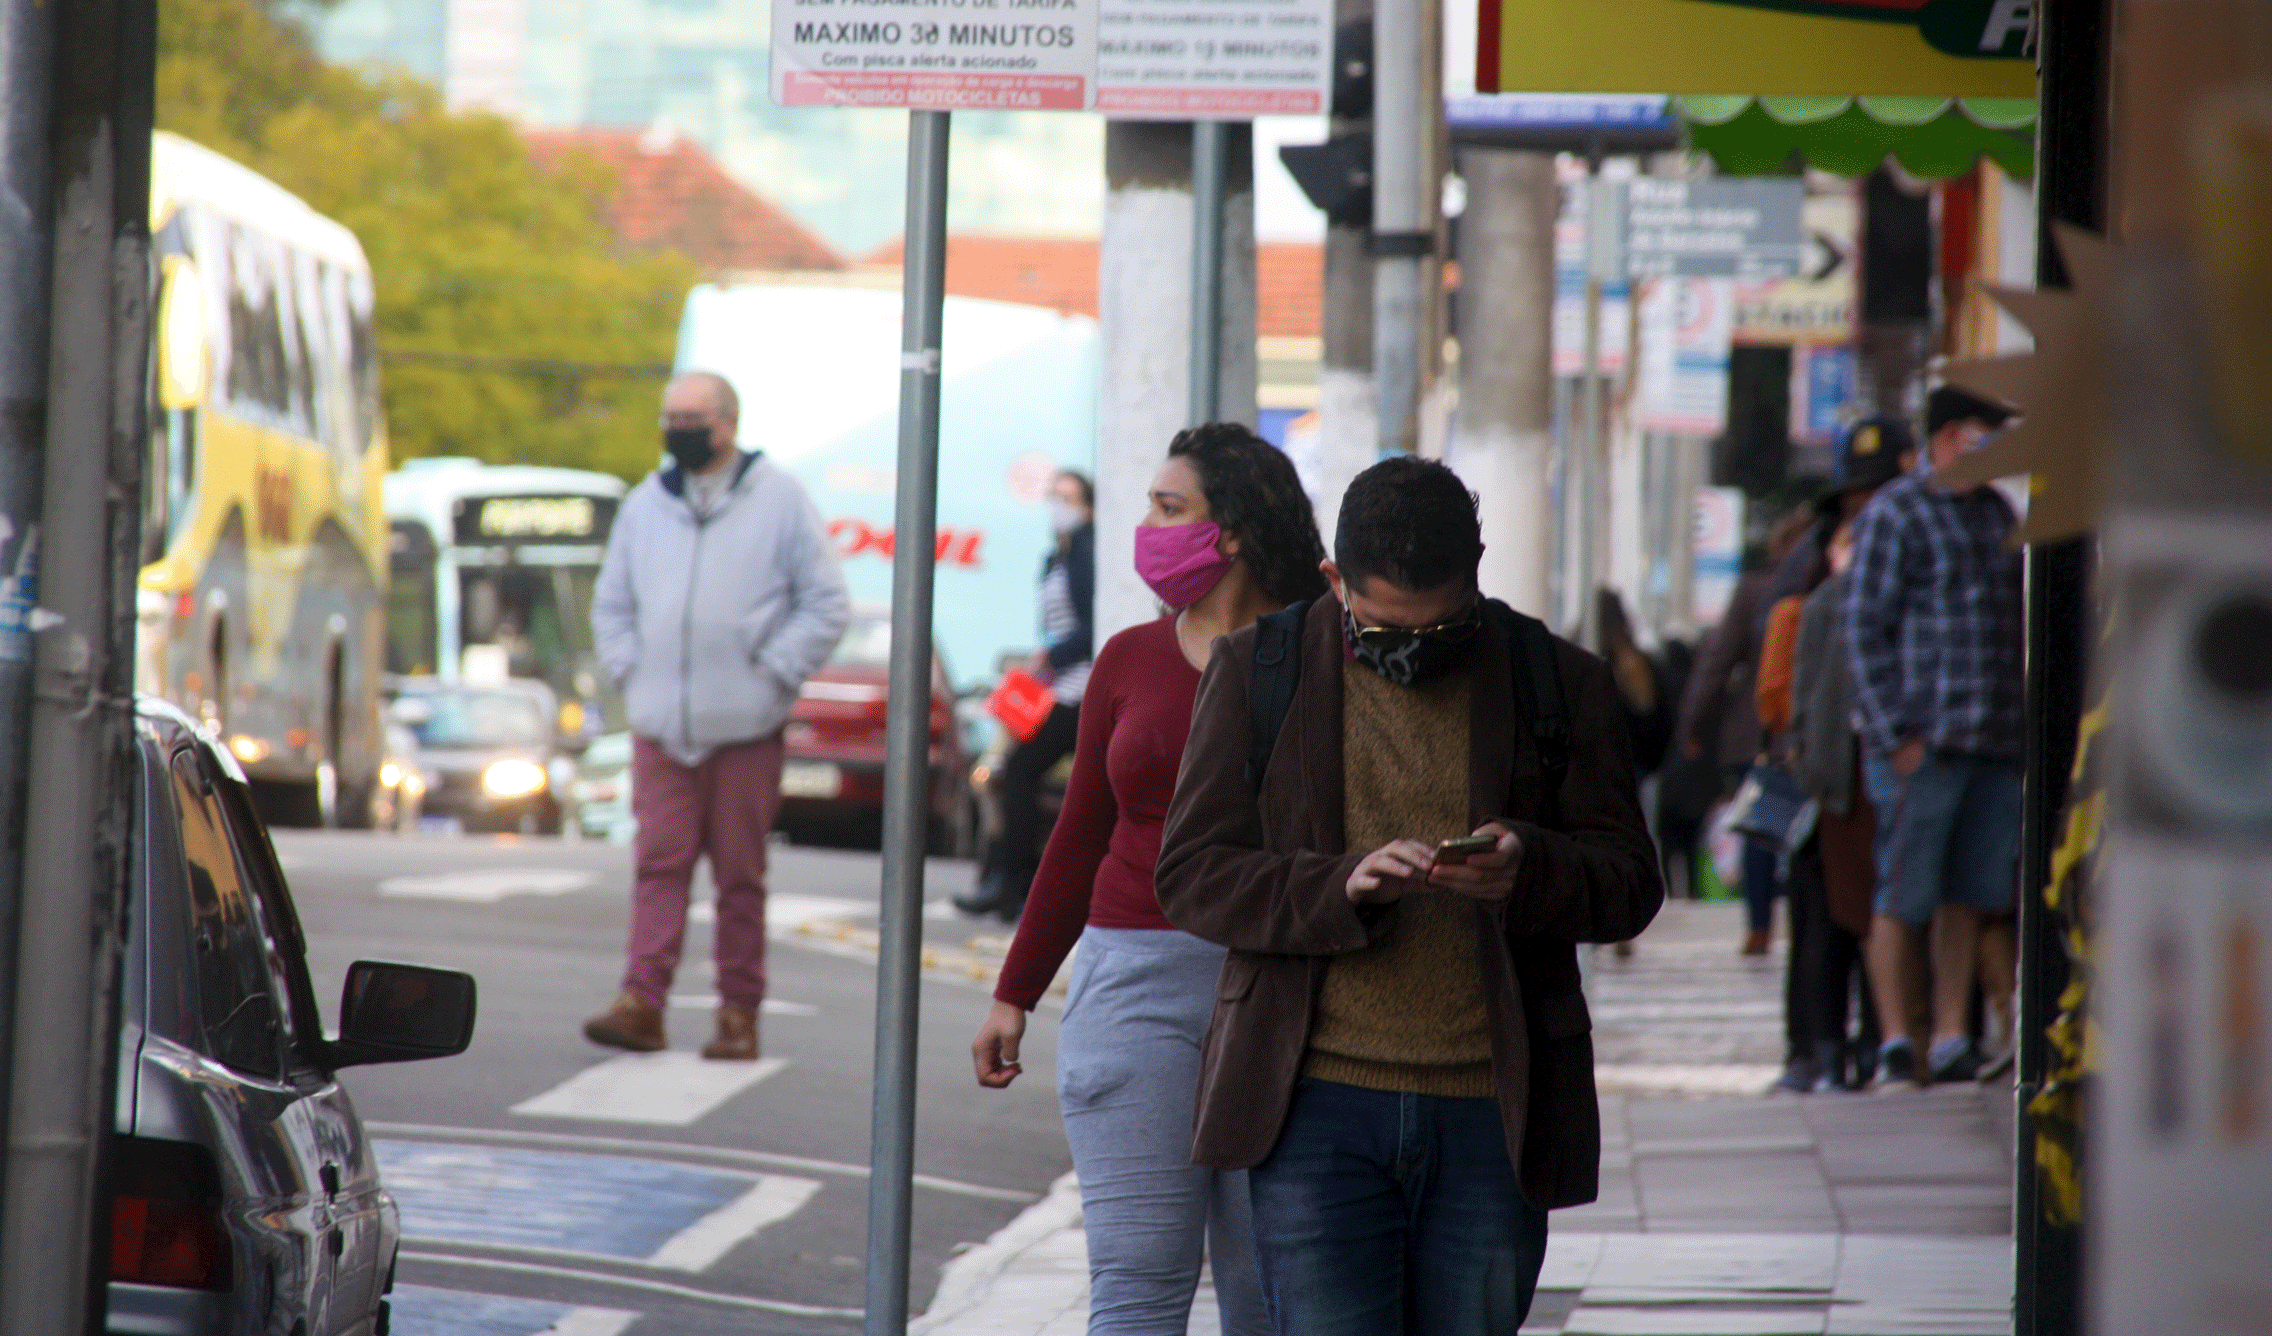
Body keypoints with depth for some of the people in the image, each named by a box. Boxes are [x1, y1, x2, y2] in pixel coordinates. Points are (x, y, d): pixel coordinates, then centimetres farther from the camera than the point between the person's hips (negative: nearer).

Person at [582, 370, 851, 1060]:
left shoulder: (778, 499, 2)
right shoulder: (645, 504, 14)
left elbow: (827, 604, 0)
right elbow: (611, 604, 22)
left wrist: (772, 672, -7)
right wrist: (629, 669, 6)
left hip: (745, 723, -3)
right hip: (661, 721, 3)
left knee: (741, 872, 1)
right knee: (660, 861, -4)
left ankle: (739, 1014, 6)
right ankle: (642, 1003, -9)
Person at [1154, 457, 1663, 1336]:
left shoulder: (1560, 687, 7)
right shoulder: (1257, 673, 5)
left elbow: (1629, 883, 7)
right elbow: (1191, 874, 0)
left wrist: (1531, 870, -16)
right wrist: (1340, 886, -18)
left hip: (1492, 1117, 1)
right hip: (1319, 1106, -1)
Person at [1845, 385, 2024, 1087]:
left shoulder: (1997, 513, 18)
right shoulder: (1894, 514, -4)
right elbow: (1866, 629, -8)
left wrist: (2022, 726, 17)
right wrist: (1896, 733, -15)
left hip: (1994, 740, 7)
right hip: (1920, 740, -7)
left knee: (1970, 896, 6)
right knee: (1904, 896, -4)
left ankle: (1951, 1041, 10)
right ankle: (1895, 1042, 2)